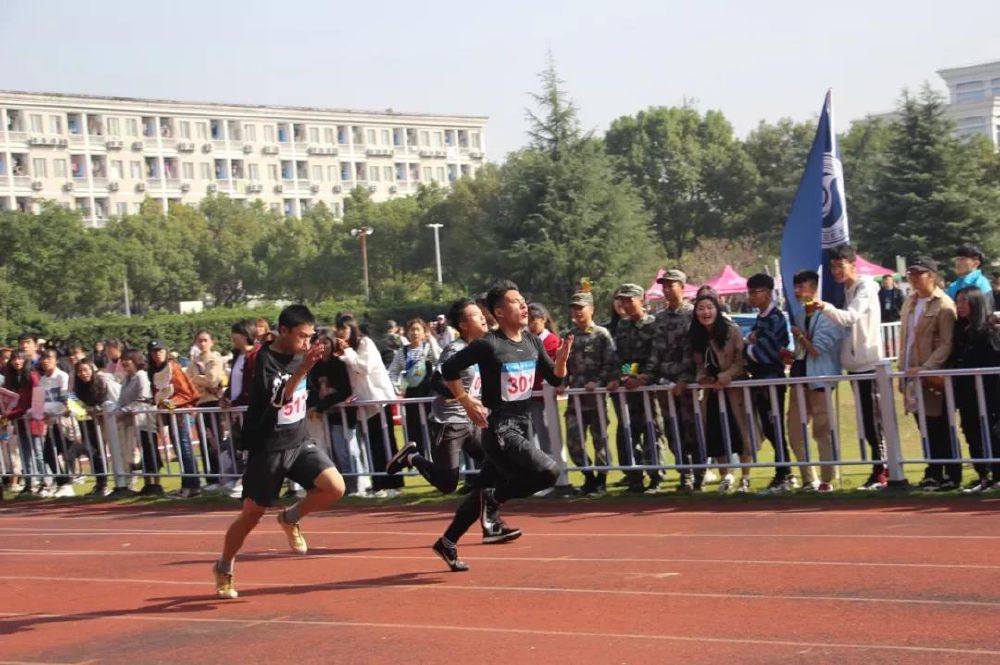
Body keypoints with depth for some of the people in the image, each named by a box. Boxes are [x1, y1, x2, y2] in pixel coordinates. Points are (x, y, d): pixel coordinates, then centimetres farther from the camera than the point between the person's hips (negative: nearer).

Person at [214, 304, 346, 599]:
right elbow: (279, 398, -34)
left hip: (299, 442, 6)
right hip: (268, 448, -6)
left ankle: (290, 519, 11)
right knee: (252, 513, 4)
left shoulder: (300, 354, 3)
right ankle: (224, 568, 25)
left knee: (335, 487, -15)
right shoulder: (266, 359, -18)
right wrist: (303, 368, -45)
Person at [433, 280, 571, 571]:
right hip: (498, 429, -8)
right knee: (548, 472, -23)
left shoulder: (532, 341, 7)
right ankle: (493, 501, -3)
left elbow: (554, 379, 11)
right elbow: (449, 368, -10)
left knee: (485, 488, 14)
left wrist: (561, 360, -8)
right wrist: (466, 401, -13)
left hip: (521, 426, 8)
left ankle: (447, 543, 27)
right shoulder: (488, 345, -15)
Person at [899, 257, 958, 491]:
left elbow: (947, 344, -16)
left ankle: (952, 477, 8)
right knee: (926, 430, 11)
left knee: (940, 431, -1)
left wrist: (925, 368, -23)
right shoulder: (910, 301, 13)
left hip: (933, 378, -7)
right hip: (913, 375, 7)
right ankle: (933, 475, 18)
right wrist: (904, 370, 13)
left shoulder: (943, 305, -11)